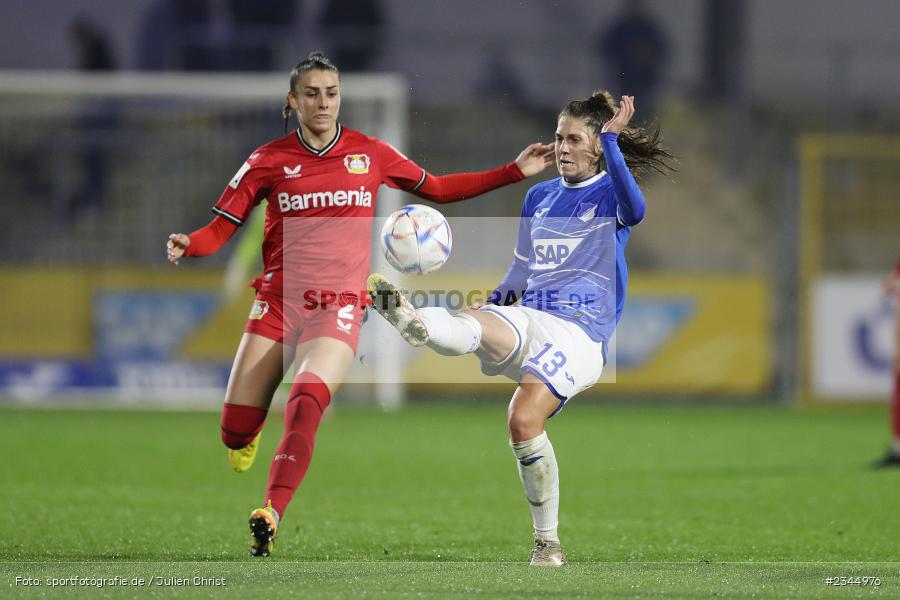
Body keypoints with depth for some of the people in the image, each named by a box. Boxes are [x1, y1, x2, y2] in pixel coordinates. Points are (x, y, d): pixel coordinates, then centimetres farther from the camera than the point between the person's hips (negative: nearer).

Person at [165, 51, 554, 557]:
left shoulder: (371, 154, 8)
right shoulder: (270, 161, 4)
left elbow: (438, 189, 20)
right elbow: (222, 227, 2)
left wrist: (516, 172, 14)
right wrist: (189, 245, -21)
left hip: (339, 306, 0)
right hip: (279, 301, 1)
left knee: (308, 398, -30)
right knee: (236, 434, -5)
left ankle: (271, 516, -29)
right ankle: (249, 440, 34)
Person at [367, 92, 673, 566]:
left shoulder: (611, 193, 5)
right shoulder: (539, 197, 22)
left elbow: (633, 211, -21)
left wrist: (612, 141, -25)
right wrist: (494, 299, 7)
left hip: (577, 332, -5)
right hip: (526, 320, 5)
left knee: (524, 420, -25)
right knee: (472, 325, -31)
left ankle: (548, 542, -11)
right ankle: (409, 320, -66)